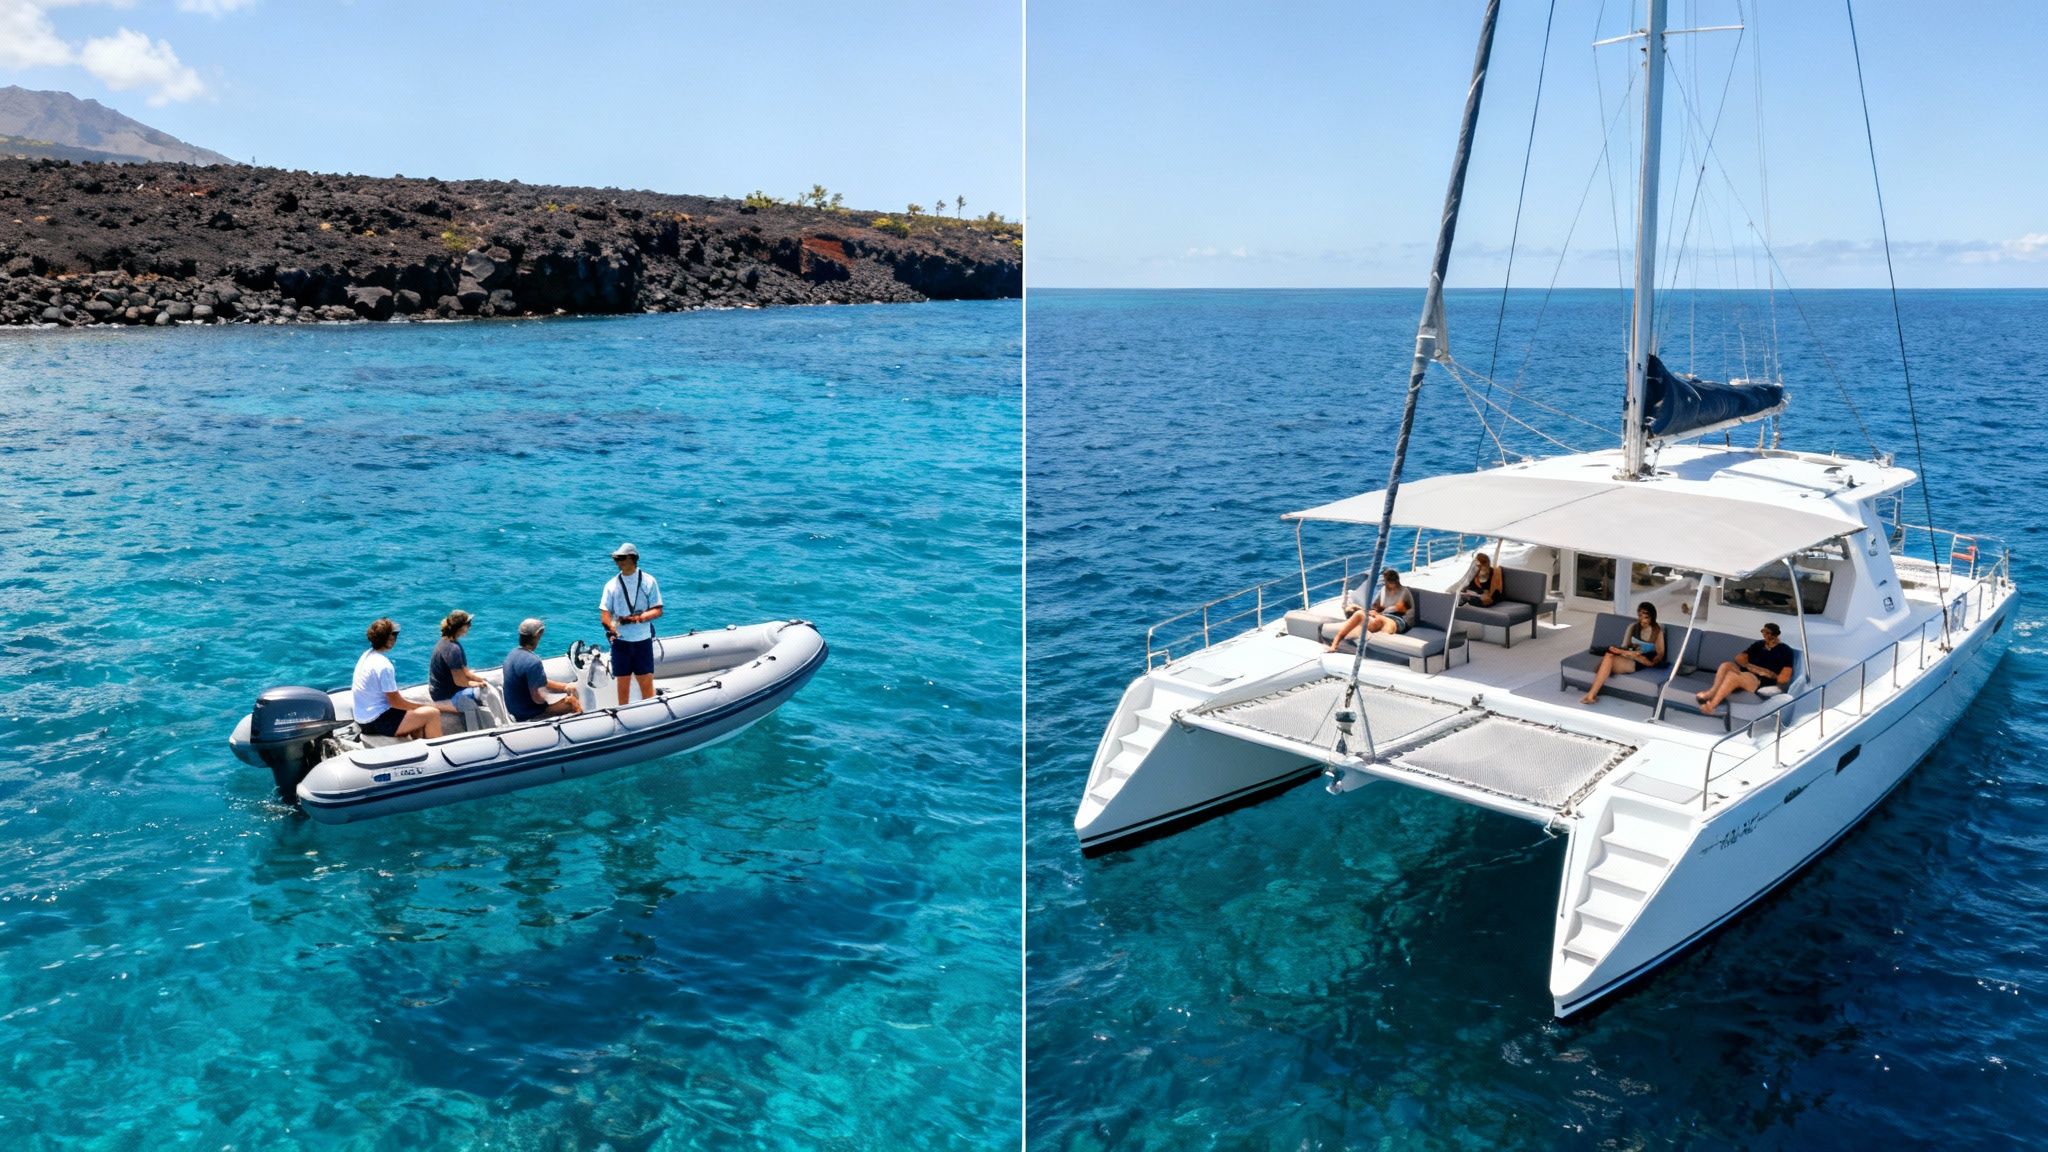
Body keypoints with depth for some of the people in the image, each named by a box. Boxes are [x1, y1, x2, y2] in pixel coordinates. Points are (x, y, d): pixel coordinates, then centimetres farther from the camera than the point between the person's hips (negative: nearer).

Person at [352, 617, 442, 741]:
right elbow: (396, 702, -19)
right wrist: (424, 706, -7)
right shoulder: (383, 665, -23)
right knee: (433, 713, -7)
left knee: (419, 713, 25)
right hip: (377, 723, -10)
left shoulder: (366, 656, 6)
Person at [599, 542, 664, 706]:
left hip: (643, 640, -2)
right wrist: (611, 627, -22)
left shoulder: (648, 581, -1)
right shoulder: (612, 584, 4)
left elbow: (657, 611, -3)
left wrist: (637, 618, -19)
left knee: (646, 683, -1)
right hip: (620, 641, 2)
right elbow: (604, 613, -1)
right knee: (623, 684, 8)